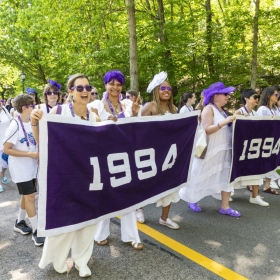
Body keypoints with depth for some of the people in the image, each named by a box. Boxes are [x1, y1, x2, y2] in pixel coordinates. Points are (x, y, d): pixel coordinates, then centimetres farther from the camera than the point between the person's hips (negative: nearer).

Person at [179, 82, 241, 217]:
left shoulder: (222, 110, 13)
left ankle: (225, 206, 14)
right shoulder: (209, 109, -12)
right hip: (211, 150, -8)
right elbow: (206, 129, -21)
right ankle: (192, 200, 25)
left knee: (227, 176, 6)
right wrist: (223, 123, -28)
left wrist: (233, 121, 2)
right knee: (201, 177, 5)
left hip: (225, 149, 8)